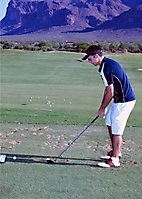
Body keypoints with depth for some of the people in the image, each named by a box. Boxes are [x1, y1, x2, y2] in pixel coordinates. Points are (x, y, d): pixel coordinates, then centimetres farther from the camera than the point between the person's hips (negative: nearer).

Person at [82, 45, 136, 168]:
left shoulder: (106, 69, -21)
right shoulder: (108, 63, 11)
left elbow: (110, 93, -19)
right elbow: (108, 89, 16)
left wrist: (102, 108, -7)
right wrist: (102, 106, 15)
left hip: (124, 101, -10)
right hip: (120, 99, 10)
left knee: (116, 130, -3)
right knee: (110, 124, 19)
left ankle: (115, 160, 8)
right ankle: (116, 152, 32)